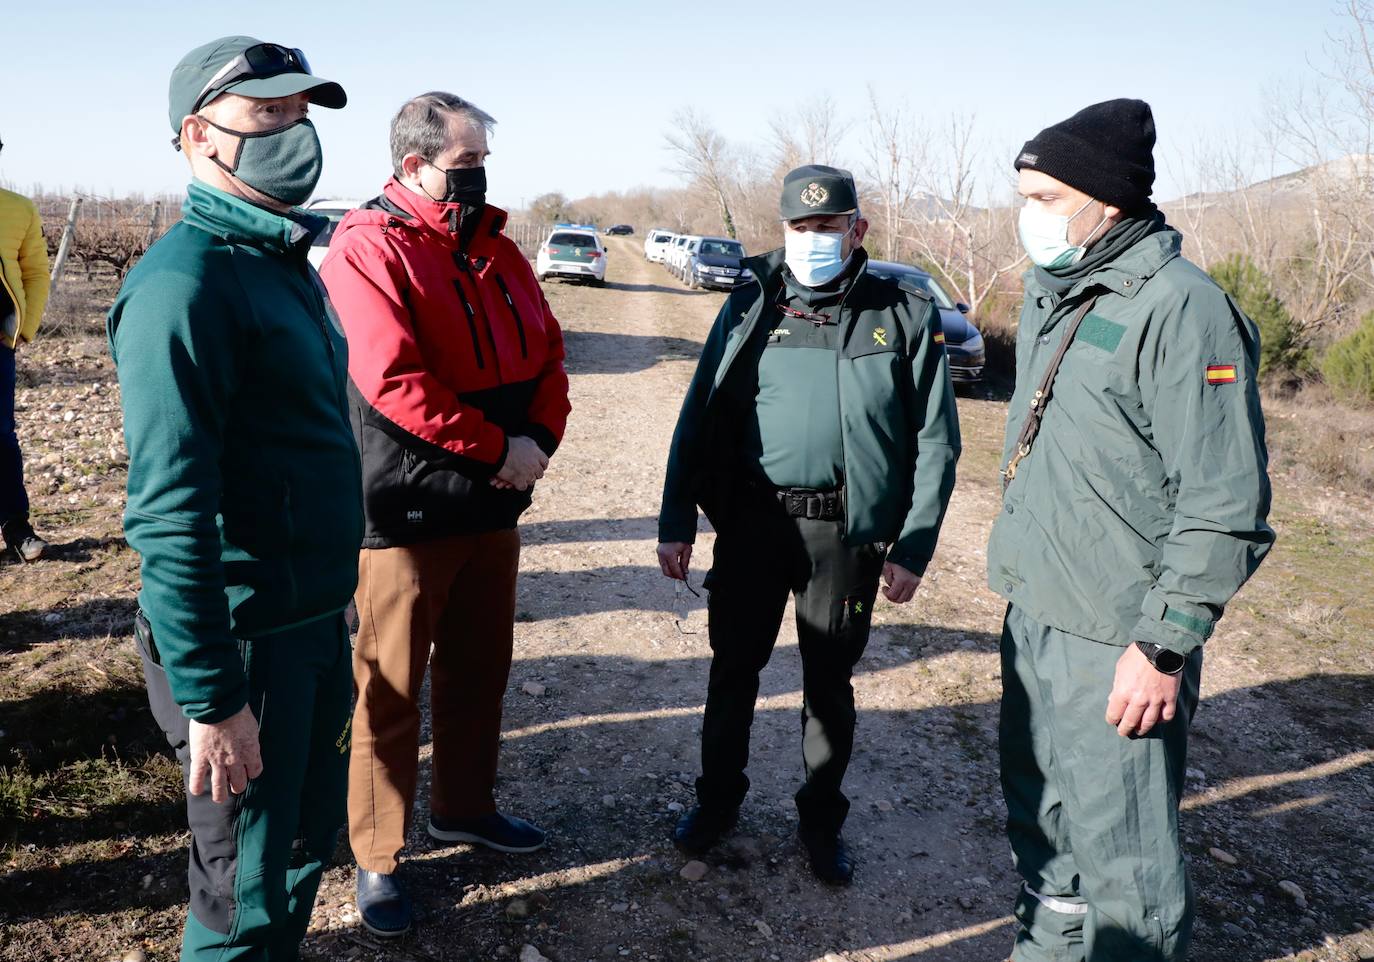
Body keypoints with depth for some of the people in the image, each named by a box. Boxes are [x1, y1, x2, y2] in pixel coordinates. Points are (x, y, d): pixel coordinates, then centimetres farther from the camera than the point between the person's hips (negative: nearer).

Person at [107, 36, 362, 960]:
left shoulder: (286, 258, 11)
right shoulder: (186, 282, -18)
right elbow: (170, 510, -23)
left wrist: (334, 603, 17)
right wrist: (209, 698, -23)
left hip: (319, 618, 8)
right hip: (249, 635, -8)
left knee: (310, 837, 22)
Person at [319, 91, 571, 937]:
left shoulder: (495, 247, 10)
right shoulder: (369, 247, -12)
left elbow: (546, 349, 10)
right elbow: (394, 380, -23)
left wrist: (540, 439, -7)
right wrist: (497, 448, -18)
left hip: (493, 504, 7)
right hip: (407, 511, -7)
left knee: (481, 670, 18)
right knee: (392, 688, 5)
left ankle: (465, 807, 38)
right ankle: (378, 856, 22)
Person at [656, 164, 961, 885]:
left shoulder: (904, 314, -1)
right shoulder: (750, 307, 4)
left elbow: (935, 440, 0)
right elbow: (698, 417, 5)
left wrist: (912, 548, -5)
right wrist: (676, 522, 1)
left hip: (847, 532, -1)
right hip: (751, 521, 2)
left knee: (830, 682, 12)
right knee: (732, 668, 13)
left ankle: (822, 819, 32)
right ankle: (717, 799, 35)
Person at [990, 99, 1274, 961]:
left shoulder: (1182, 309, -18)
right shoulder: (1054, 297, 10)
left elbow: (1225, 507, -20)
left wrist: (1165, 646, -19)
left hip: (1116, 646, -8)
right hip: (1033, 619, 9)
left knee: (1122, 854, 3)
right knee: (1040, 820, 23)